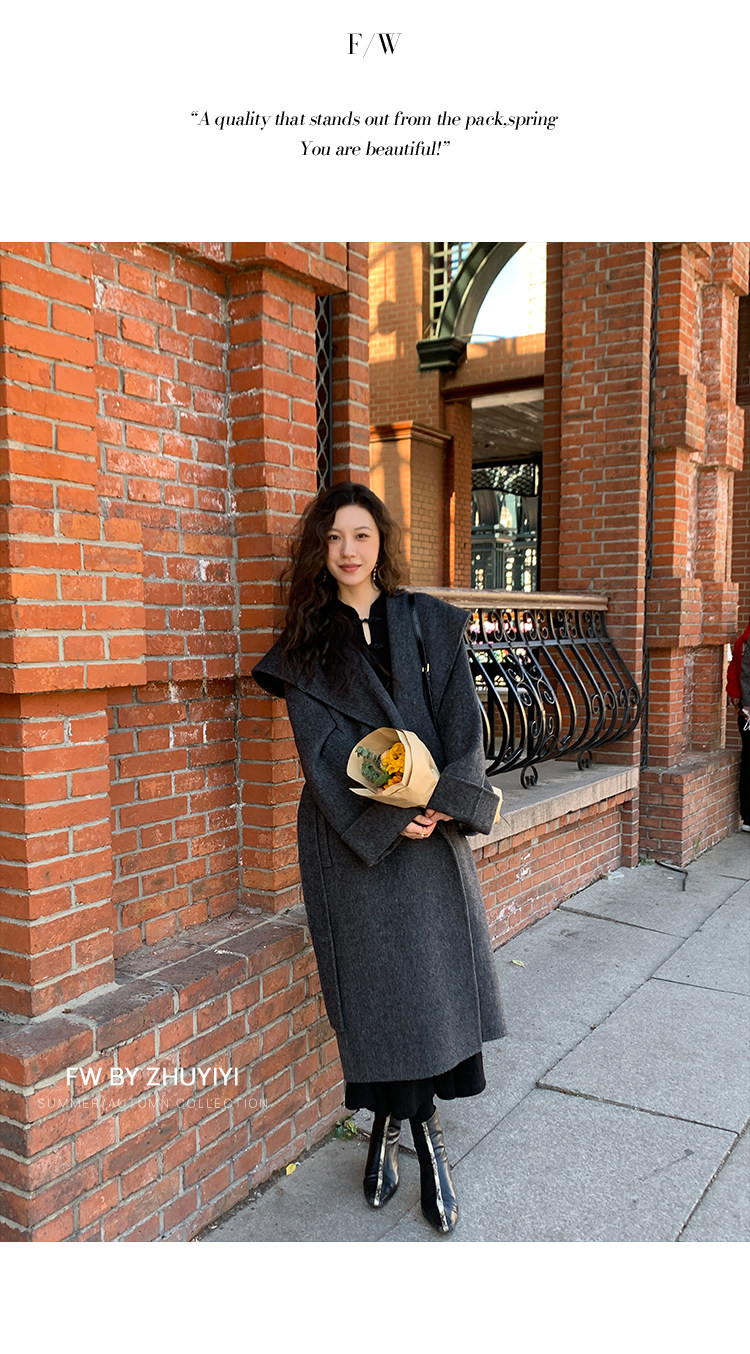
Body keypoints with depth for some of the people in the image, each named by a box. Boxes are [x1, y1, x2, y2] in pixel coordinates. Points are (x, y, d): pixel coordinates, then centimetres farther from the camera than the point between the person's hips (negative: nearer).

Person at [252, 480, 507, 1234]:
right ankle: (420, 1135, 19)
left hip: (433, 827, 1)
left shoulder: (430, 624, 7)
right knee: (375, 981, 2)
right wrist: (389, 817, -14)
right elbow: (321, 744, -5)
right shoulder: (305, 643, 4)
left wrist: (445, 800, -13)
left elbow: (460, 719, 1)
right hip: (349, 836, -1)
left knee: (433, 972, 2)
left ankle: (396, 1125, 19)